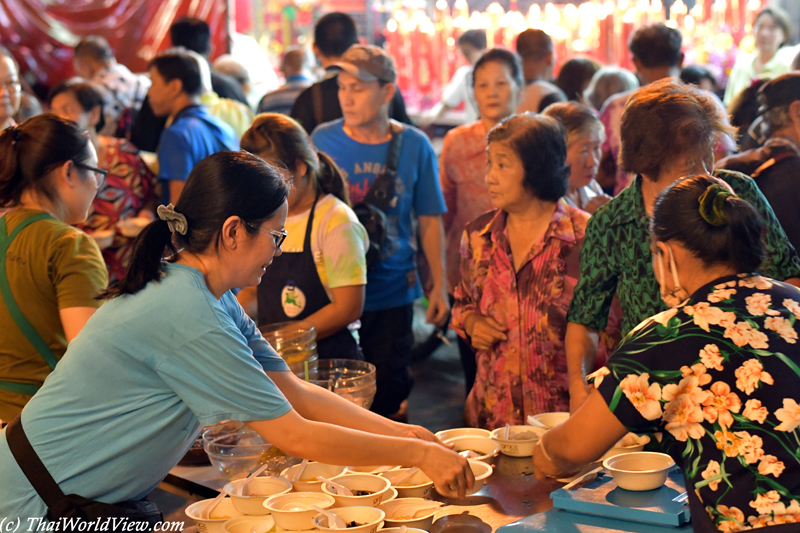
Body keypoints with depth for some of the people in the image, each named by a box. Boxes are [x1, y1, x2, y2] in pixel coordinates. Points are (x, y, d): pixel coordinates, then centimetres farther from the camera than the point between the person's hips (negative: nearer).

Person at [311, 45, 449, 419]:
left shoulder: (414, 146, -2)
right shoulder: (322, 140, -1)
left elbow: (430, 221, 4)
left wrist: (439, 286, 2)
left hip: (391, 293, 0)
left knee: (387, 394, 7)